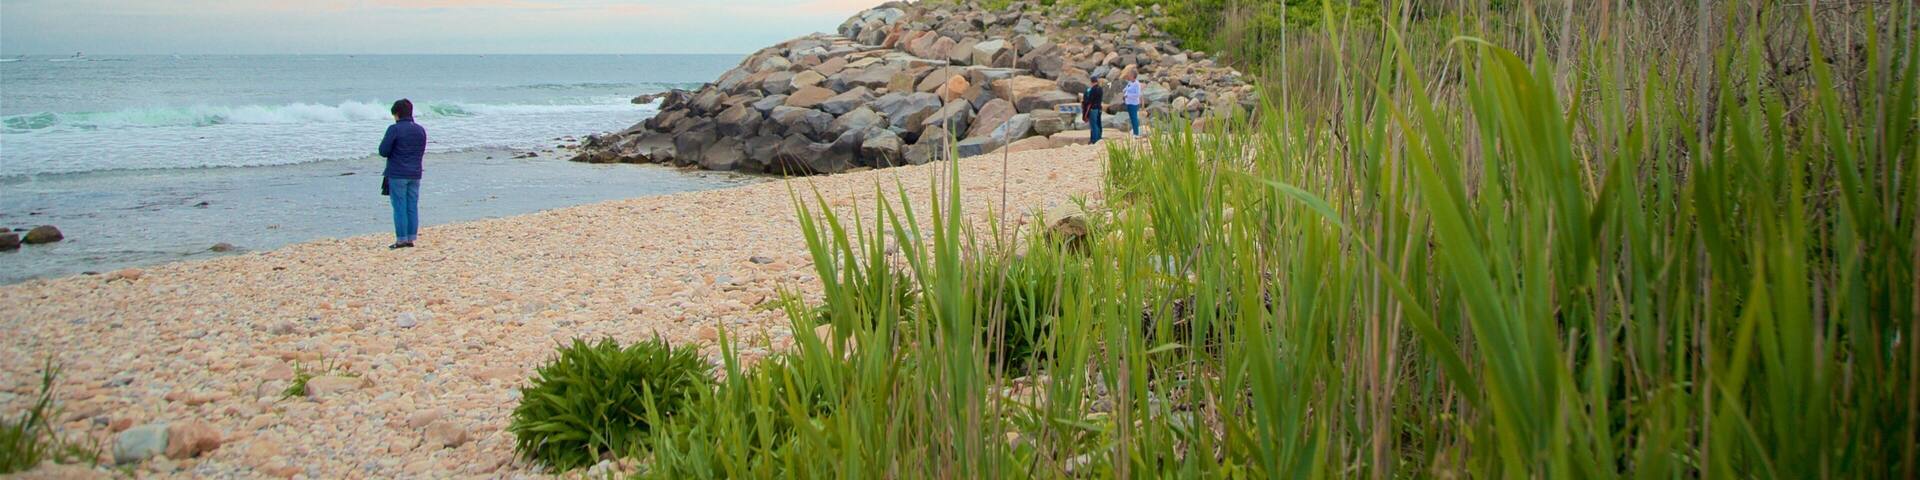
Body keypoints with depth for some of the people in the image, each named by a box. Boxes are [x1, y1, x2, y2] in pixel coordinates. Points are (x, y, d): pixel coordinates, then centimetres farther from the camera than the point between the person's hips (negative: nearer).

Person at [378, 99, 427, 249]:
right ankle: (411, 238, 10)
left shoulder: (394, 129, -11)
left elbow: (383, 151, -10)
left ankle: (401, 240, 0)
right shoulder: (421, 130, 8)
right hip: (415, 175, 5)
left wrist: (395, 151, 8)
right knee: (413, 207, 8)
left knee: (399, 208, -1)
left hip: (397, 175, -5)